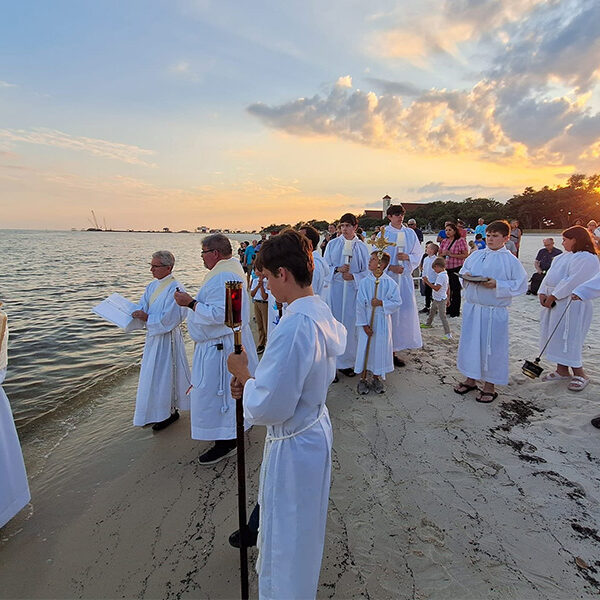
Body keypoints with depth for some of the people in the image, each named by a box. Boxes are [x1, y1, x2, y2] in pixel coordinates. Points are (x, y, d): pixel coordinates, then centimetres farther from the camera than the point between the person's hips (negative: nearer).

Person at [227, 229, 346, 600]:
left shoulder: (294, 326, -33)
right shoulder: (322, 312, -3)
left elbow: (267, 408, -29)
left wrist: (243, 373, -13)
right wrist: (254, 381, -1)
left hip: (293, 445, -10)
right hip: (316, 426, 10)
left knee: (286, 533, 17)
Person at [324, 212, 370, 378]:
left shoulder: (362, 247, 5)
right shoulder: (332, 244, 5)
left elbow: (367, 271, 6)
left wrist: (353, 276, -13)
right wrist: (337, 269, -14)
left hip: (353, 290, 1)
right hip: (335, 289, 0)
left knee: (350, 325, 4)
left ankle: (346, 363, 18)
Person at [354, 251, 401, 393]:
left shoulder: (390, 283, -6)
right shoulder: (364, 282, -4)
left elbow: (397, 302, -3)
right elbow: (360, 305, -5)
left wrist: (381, 303, -18)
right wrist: (364, 324, -9)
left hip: (383, 321, 0)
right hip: (367, 320, 0)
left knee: (380, 347, 8)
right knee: (366, 349, 7)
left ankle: (377, 378, 27)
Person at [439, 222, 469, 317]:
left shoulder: (460, 240, -5)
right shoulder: (444, 241, 11)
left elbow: (466, 255, -11)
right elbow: (440, 254, 18)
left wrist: (451, 254, -17)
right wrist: (443, 254, -6)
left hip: (457, 268, -5)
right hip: (446, 268, 5)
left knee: (455, 290, 0)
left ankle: (455, 311, 10)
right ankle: (448, 309, 22)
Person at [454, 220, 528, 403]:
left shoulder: (511, 260, -5)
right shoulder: (476, 255, 7)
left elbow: (520, 285, -7)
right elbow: (464, 270, 19)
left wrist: (497, 285, -19)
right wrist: (466, 276, -3)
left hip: (495, 311, -4)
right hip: (472, 307, 5)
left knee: (492, 347, 4)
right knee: (470, 343, 12)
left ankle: (489, 386, 21)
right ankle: (470, 379, 30)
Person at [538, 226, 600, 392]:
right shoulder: (562, 257, 16)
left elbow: (572, 282, -21)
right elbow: (549, 276, 11)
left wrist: (553, 296, -20)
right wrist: (542, 293, -2)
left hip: (572, 305, -9)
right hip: (555, 303, 9)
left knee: (568, 338, -6)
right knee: (556, 336, 12)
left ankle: (580, 374, 9)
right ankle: (562, 370, 23)